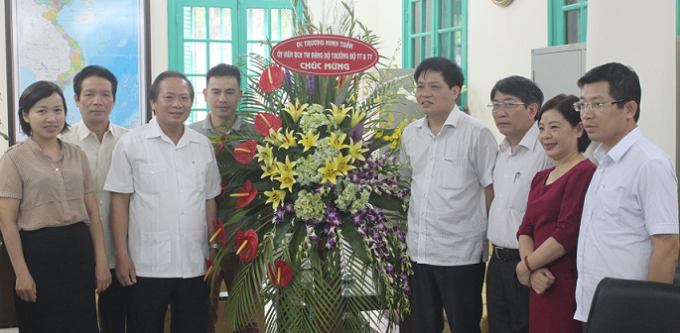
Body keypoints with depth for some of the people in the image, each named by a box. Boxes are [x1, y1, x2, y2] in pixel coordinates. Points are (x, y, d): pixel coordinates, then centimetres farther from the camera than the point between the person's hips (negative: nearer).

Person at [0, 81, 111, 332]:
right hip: (38, 251, -4)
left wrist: (101, 260, 4)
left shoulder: (77, 155, 11)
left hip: (79, 249, 4)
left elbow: (92, 212, 11)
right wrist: (21, 272, -12)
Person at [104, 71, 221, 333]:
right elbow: (119, 201, -2)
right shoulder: (132, 144, 0)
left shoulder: (203, 146, 11)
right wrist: (122, 255, -7)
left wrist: (213, 253, 12)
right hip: (146, 266, -3)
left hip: (195, 265, 4)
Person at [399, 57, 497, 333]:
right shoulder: (410, 133, 10)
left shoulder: (476, 133, -8)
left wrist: (482, 229, -7)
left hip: (460, 252, -6)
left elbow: (492, 189, -7)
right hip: (418, 249, 6)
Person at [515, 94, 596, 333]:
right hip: (542, 285, 7)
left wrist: (526, 266, -5)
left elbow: (567, 234, -16)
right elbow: (525, 229, 12)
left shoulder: (584, 172, -10)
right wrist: (534, 271, -6)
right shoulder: (540, 178, 17)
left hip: (567, 284, -7)